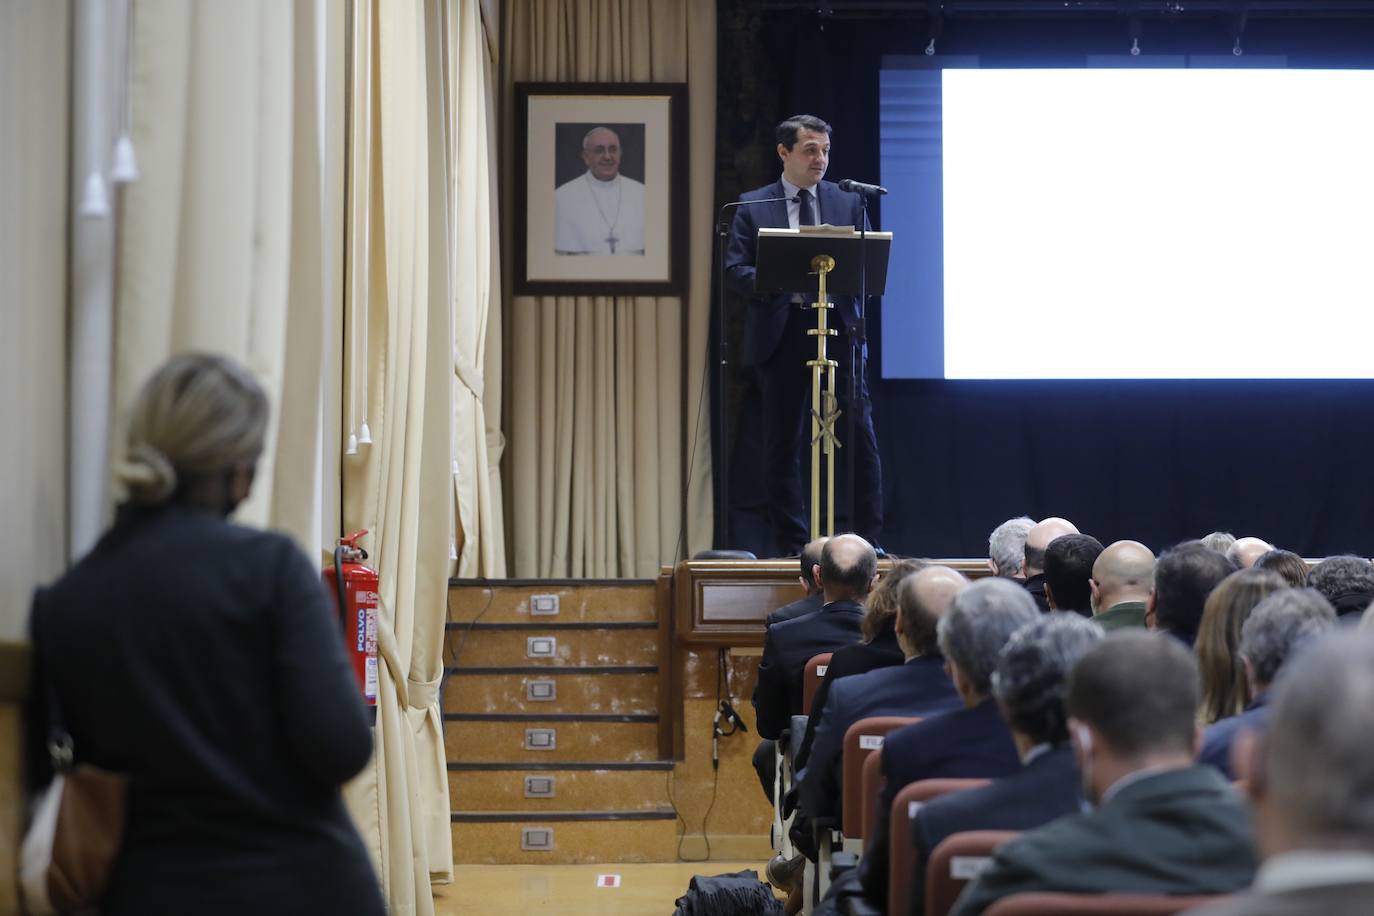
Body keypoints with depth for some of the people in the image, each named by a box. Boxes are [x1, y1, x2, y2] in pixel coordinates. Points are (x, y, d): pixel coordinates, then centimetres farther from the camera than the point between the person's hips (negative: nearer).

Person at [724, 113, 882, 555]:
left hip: (838, 330, 1)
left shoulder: (848, 202, 10)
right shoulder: (753, 207, 5)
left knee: (860, 436, -6)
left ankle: (868, 540, 0)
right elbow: (735, 270, 0)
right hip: (780, 334, -1)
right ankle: (792, 547, 11)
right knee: (783, 444, 4)